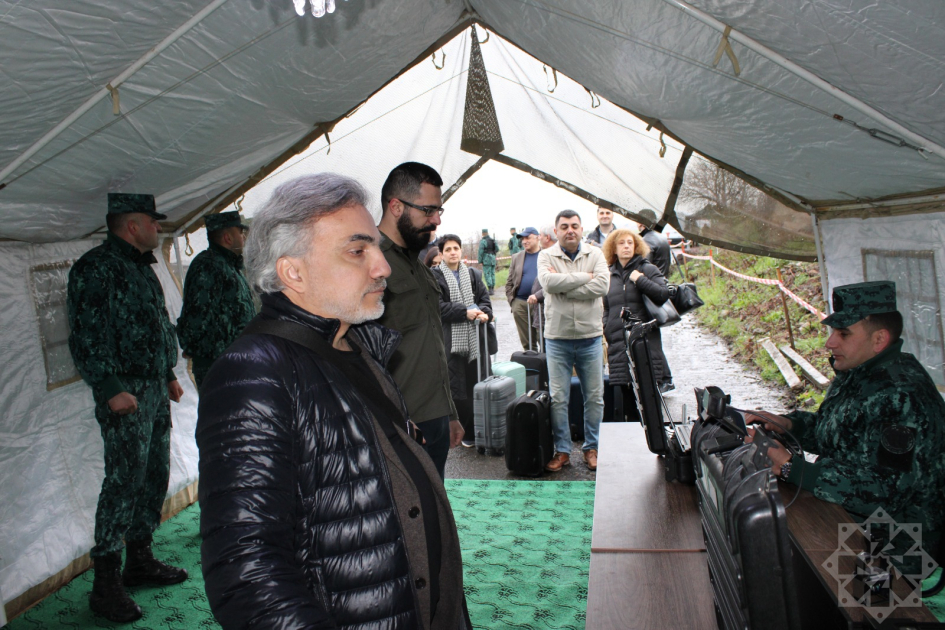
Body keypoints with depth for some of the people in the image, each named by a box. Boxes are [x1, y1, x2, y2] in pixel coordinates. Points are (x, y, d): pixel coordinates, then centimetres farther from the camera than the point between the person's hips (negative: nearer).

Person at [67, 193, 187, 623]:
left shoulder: (142, 268, 17)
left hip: (155, 389, 9)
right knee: (124, 480, -8)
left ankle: (140, 559, 27)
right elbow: (86, 338, -17)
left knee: (154, 476, 14)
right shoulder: (95, 268, -11)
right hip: (125, 393, -9)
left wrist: (169, 374, 22)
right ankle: (105, 581, 3)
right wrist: (111, 389, -21)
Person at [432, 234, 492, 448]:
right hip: (451, 340, -4)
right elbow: (439, 307, -10)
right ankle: (467, 432, 11)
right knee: (458, 389, 0)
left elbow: (485, 298, 10)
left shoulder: (474, 274, 13)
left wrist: (484, 312, -14)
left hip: (475, 338, 4)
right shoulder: (435, 276, -2)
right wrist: (466, 313, -19)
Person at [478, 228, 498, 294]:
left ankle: (490, 289, -12)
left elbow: (480, 251, -12)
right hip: (493, 259, 6)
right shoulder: (493, 240, 9)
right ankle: (492, 288, 16)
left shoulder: (482, 241, -10)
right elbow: (497, 249, 12)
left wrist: (480, 261, -7)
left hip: (486, 260, -6)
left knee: (487, 274, -6)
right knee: (492, 274, 12)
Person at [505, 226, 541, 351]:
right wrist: (512, 301, 5)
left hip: (541, 303, -3)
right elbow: (509, 282, 14)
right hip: (520, 303, 4)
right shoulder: (517, 257, 13)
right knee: (526, 341, 9)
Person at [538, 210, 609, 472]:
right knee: (558, 398, 4)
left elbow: (602, 286, -14)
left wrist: (563, 285, -15)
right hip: (557, 338, -1)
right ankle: (562, 450, 18)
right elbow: (549, 283, -20)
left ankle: (592, 448, 24)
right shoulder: (546, 256, 0)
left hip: (591, 336, 1)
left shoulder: (595, 254, 3)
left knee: (594, 396, 9)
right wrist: (584, 277, -13)